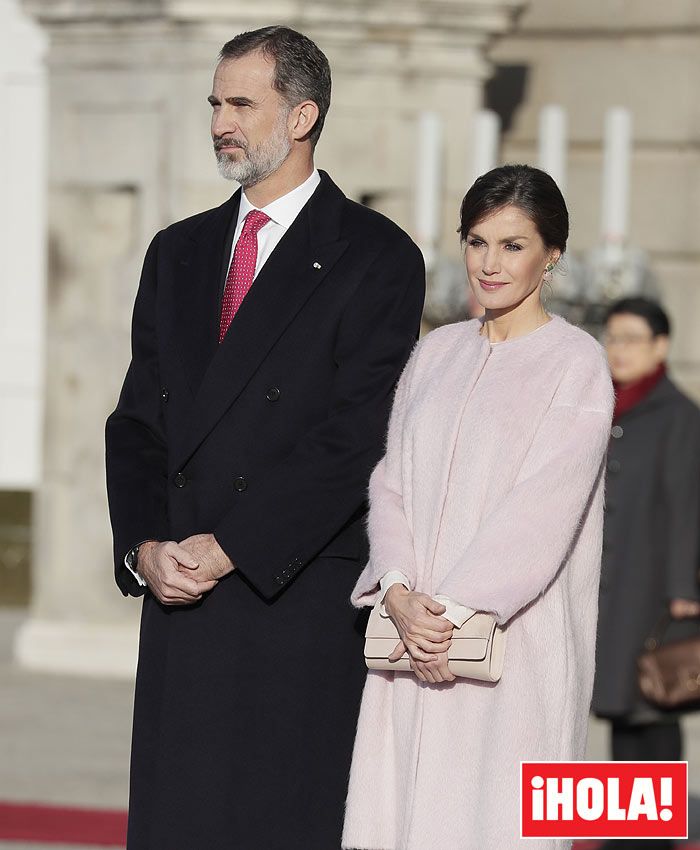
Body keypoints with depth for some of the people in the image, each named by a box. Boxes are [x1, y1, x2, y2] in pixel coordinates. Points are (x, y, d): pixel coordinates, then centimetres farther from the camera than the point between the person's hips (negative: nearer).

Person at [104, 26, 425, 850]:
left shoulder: (375, 256, -2)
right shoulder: (178, 252, 18)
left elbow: (353, 437, -10)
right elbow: (138, 419, 14)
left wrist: (228, 549, -13)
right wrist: (144, 547, -4)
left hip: (303, 602, -5)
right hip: (180, 598, 5)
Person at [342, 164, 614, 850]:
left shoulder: (576, 364, -3)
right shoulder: (436, 354, 14)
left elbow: (543, 509, -12)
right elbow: (390, 481, 9)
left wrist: (453, 611, -16)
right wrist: (399, 593, -9)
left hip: (515, 634, -5)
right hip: (415, 635, 5)